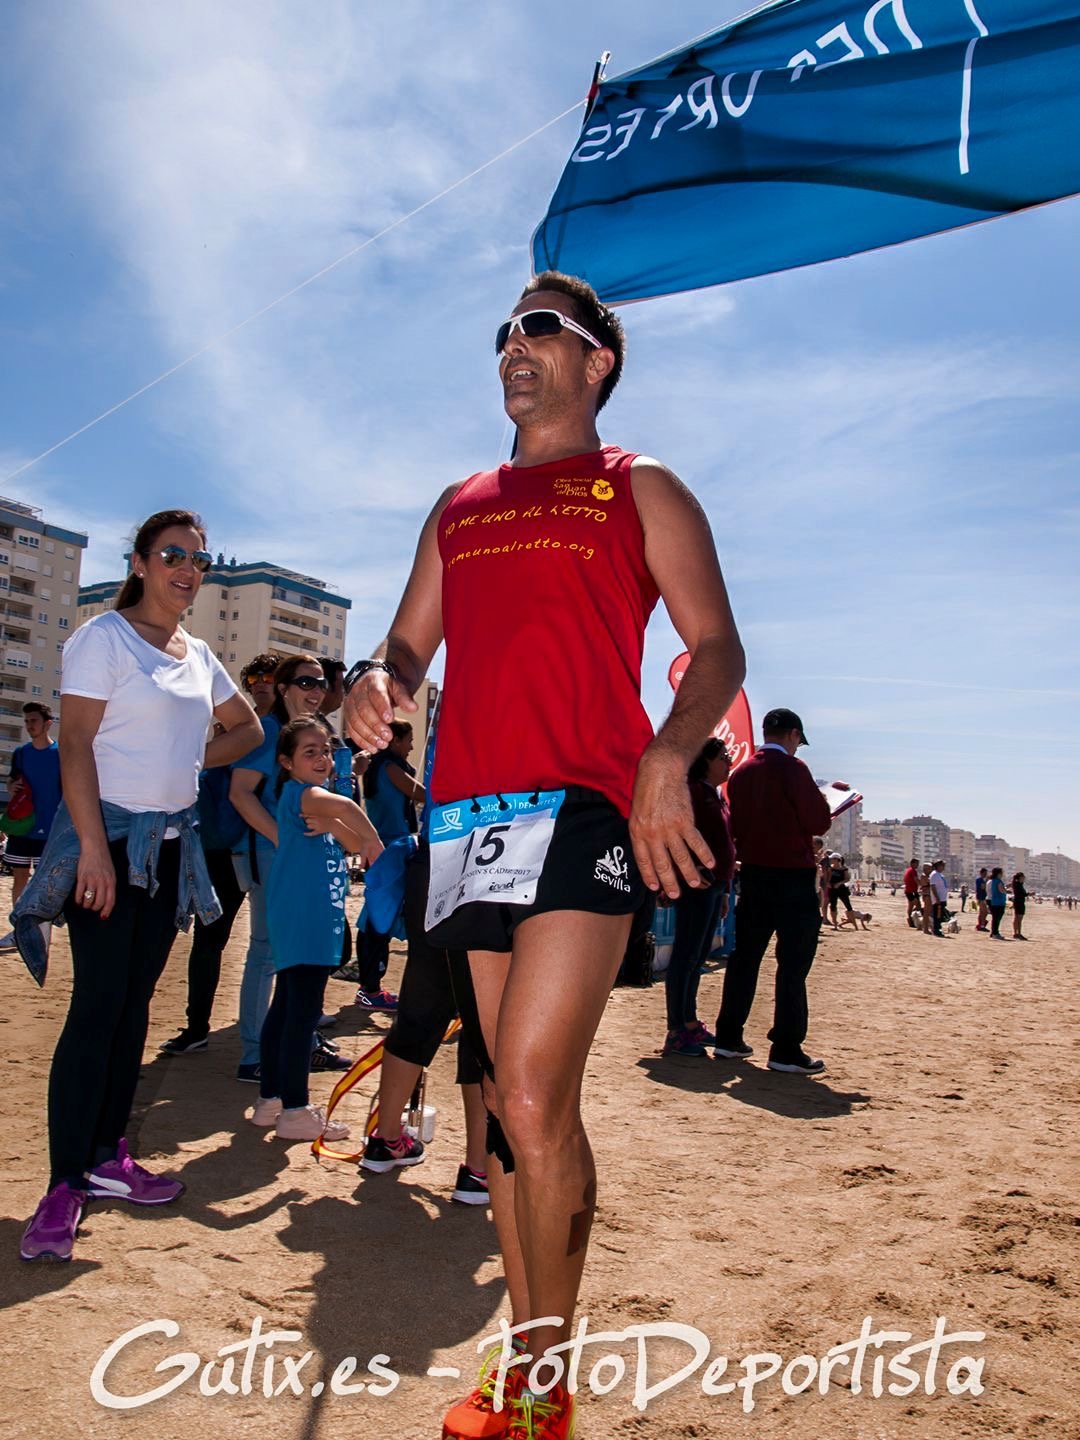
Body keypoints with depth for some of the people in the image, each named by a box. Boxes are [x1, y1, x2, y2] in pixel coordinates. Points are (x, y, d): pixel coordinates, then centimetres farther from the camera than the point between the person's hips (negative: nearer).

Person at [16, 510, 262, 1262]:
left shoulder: (199, 655, 12)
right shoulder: (105, 636, -7)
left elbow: (248, 727, 24)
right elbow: (75, 742, -14)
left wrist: (193, 760, 6)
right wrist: (93, 847, -21)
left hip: (171, 843, 7)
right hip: (110, 836, -7)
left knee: (136, 1002, 10)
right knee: (98, 1002, -9)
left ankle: (108, 1156, 20)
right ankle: (65, 1182, 0)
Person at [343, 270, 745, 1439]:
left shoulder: (640, 489, 10)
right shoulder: (460, 506, 23)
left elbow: (717, 647, 2)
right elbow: (409, 644, 21)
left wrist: (669, 754, -17)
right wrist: (375, 679, -3)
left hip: (579, 808, -5)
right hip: (464, 811, 5)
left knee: (533, 1100, -12)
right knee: (505, 1099, 9)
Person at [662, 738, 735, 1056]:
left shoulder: (716, 796, 20)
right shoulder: (694, 791, -9)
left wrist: (724, 890, 22)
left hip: (713, 884, 10)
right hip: (698, 884, -10)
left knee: (697, 957, 15)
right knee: (686, 956, -7)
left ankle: (690, 1024, 24)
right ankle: (676, 1033, -3)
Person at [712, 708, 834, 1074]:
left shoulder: (740, 773, 9)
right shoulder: (792, 769, -11)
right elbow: (818, 823, -11)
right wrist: (822, 801, 7)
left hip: (753, 874, 6)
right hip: (793, 876, -6)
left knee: (745, 957, 12)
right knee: (793, 962, -1)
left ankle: (728, 1038, 17)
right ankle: (786, 1050, 0)